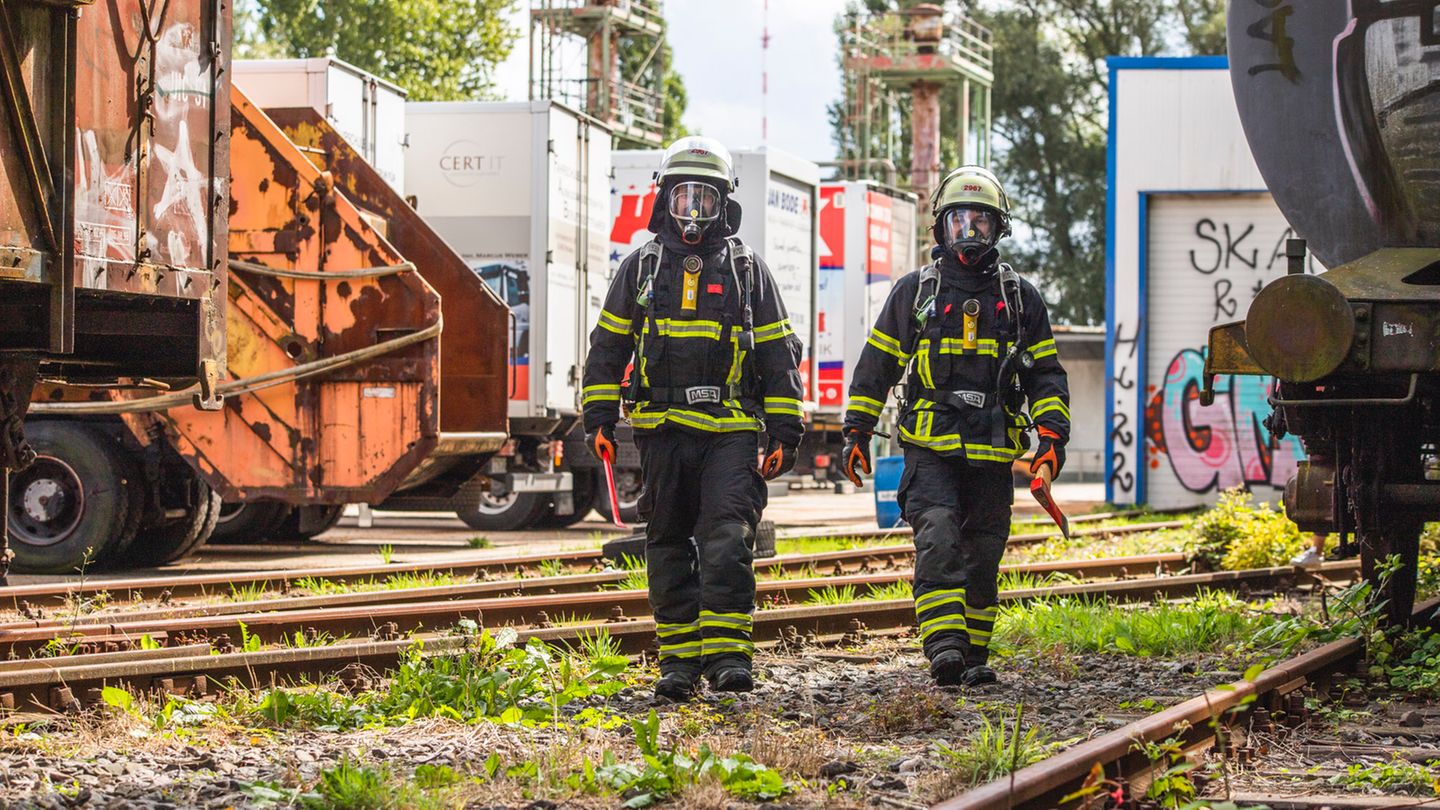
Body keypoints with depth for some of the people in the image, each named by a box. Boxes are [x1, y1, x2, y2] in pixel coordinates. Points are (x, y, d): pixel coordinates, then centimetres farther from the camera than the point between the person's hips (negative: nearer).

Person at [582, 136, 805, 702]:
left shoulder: (747, 269, 8)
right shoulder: (641, 268, 10)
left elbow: (778, 356, 9)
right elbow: (607, 347, 14)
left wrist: (784, 433, 4)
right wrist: (599, 420, 6)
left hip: (732, 431, -2)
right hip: (663, 429, 2)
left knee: (727, 540, -14)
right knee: (670, 547, 6)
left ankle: (727, 654, -13)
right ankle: (679, 660, 12)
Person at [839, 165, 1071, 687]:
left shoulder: (1020, 297, 11)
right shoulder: (913, 292, 8)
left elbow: (1045, 372, 14)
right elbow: (876, 365, 13)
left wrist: (1052, 432, 1)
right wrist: (856, 432, 9)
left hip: (993, 453, 2)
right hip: (929, 449, -2)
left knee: (982, 558, 6)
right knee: (938, 540, -20)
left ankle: (973, 656, 17)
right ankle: (944, 648, -29)